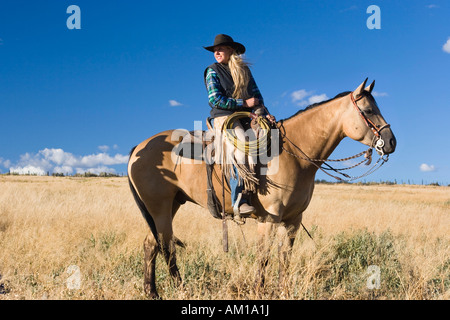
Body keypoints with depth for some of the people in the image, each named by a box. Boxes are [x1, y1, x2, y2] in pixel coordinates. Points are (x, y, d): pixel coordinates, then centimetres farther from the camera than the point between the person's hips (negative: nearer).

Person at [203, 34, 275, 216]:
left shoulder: (244, 70, 16)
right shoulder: (213, 71, 2)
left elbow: (256, 94, 15)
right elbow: (214, 100, -8)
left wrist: (265, 114, -2)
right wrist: (244, 103, -10)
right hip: (224, 118, -6)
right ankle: (238, 200, -29)